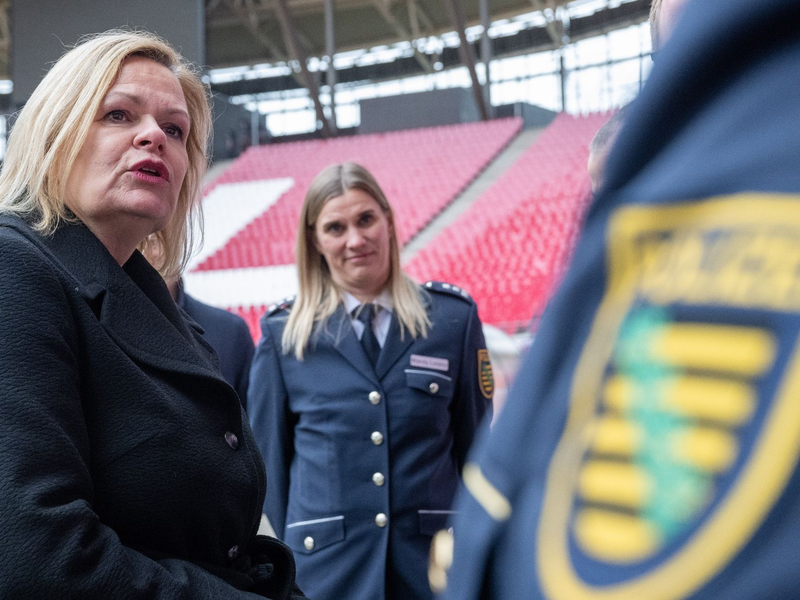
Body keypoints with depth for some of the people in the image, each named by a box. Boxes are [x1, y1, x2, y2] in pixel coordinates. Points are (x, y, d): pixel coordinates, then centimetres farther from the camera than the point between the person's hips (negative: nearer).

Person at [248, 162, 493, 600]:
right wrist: (291, 549, 5)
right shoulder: (283, 333, 1)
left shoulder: (454, 317, 2)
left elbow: (475, 446, 7)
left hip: (435, 558, 1)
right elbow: (270, 455, 7)